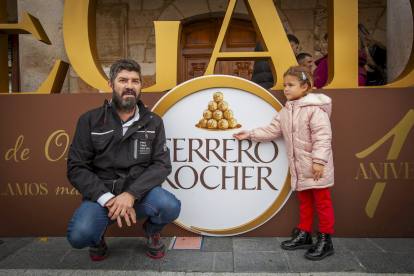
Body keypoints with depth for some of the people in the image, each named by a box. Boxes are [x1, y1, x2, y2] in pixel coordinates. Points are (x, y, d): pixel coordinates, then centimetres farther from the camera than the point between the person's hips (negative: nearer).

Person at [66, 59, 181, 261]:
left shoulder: (153, 122, 3)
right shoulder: (90, 120, 0)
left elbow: (162, 164, -6)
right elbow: (76, 168, -4)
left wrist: (131, 194, -21)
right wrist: (107, 199, -19)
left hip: (140, 194, 1)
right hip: (100, 195, -1)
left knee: (170, 206, -29)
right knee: (79, 236, -29)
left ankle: (151, 231, 10)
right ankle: (98, 235, 12)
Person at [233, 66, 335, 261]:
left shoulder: (315, 109, -16)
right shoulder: (286, 111, 9)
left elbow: (322, 136, -21)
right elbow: (272, 130, 13)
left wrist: (319, 160, -25)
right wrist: (250, 134, 10)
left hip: (316, 167, -8)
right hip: (299, 168, 8)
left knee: (322, 202, 5)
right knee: (304, 202, 19)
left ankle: (325, 241, 16)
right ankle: (304, 234, 32)